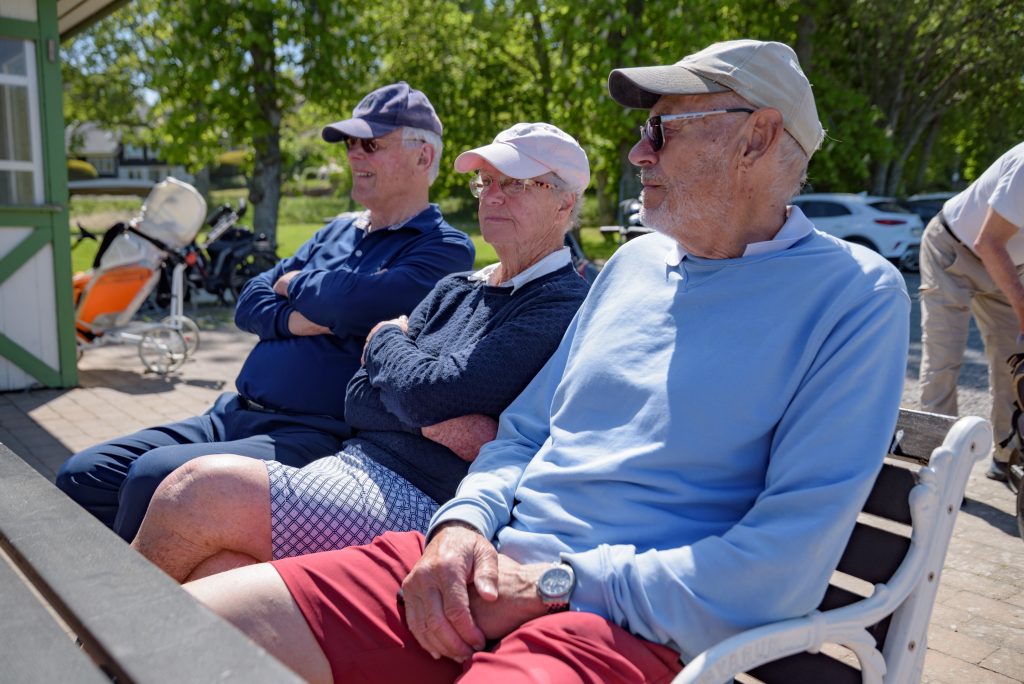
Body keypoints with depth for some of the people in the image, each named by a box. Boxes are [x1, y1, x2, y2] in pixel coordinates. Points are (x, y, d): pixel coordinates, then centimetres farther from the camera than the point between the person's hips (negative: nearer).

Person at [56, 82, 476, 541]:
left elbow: (351, 304, -21)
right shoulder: (339, 230, 21)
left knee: (154, 477, -27)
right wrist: (292, 320, -6)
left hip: (314, 436, -8)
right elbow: (249, 304, 17)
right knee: (80, 476, 1)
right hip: (232, 414, 8)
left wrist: (294, 284, 1)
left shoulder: (444, 248, -4)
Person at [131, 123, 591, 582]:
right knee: (218, 568, -18)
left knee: (201, 489, -17)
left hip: (417, 504, -7)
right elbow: (356, 399, 11)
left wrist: (386, 339, 5)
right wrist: (435, 418, -9)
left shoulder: (563, 306, -6)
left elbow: (428, 392, -16)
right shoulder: (454, 289, 19)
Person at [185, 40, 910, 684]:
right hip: (483, 568, 6)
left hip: (628, 625, -5)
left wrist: (559, 584, -13)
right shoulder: (633, 263, 17)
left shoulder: (854, 295, -4)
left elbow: (786, 567, -13)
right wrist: (464, 522, -2)